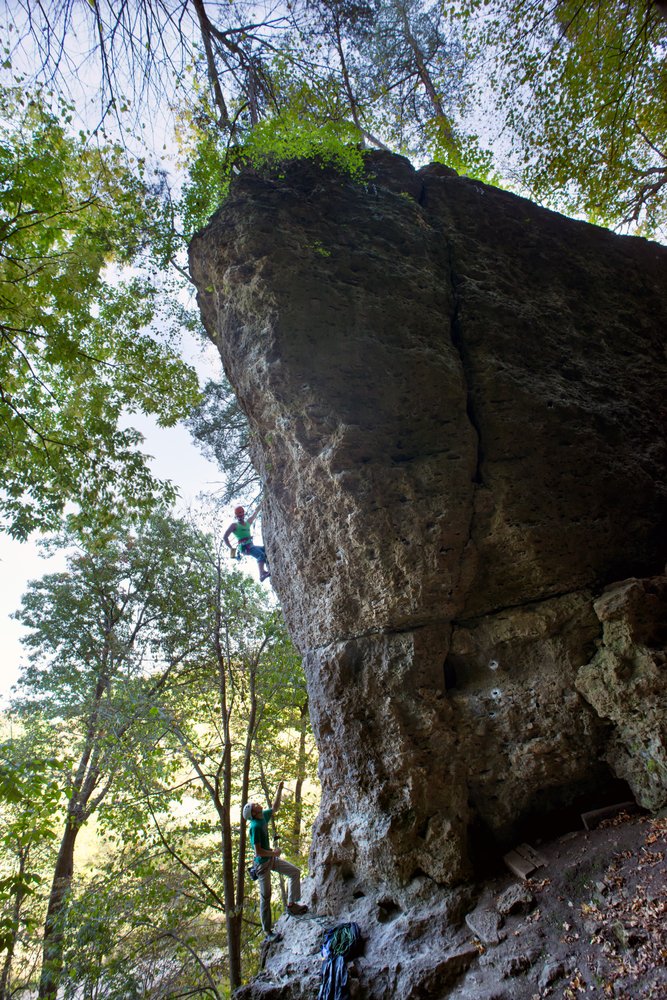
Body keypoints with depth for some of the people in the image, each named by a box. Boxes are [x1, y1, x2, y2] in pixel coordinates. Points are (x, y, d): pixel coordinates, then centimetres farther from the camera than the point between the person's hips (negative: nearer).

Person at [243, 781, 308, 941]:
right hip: (262, 863, -8)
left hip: (271, 858, 8)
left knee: (295, 872, 8)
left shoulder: (264, 816, -5)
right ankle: (268, 933, 17)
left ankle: (291, 904, 19)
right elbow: (258, 852, -27)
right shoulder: (255, 826, -27)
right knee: (265, 897, 4)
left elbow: (275, 808, 14)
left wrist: (279, 790, 4)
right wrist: (273, 853, -12)